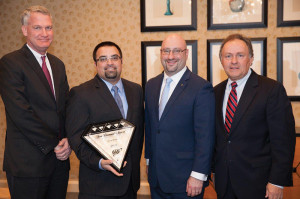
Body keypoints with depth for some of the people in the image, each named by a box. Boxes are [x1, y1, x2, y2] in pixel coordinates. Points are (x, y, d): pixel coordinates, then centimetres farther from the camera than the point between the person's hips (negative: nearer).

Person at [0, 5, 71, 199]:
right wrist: (53, 145, -14)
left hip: (60, 160, 6)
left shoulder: (58, 64, 13)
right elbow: (20, 114, -17)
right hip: (28, 164, -6)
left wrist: (68, 140, -4)